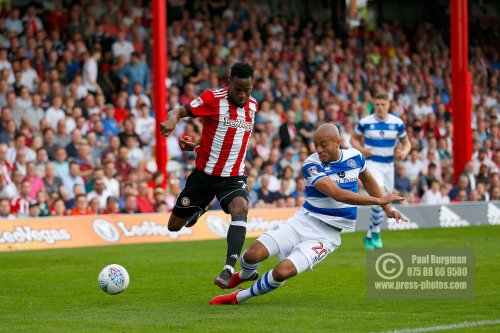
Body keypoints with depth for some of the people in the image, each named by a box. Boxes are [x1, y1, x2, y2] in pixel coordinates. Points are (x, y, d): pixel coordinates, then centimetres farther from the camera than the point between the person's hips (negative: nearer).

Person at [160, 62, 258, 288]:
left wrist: (197, 146, 4)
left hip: (234, 176, 2)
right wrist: (172, 119, -45)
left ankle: (229, 270, -36)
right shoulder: (213, 99, -13)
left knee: (240, 208, -31)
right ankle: (198, 210, 45)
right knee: (174, 226, 8)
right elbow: (180, 111, -19)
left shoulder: (252, 106, 4)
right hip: (204, 174, -2)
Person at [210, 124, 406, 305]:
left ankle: (239, 297, 4)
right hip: (304, 221, -1)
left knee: (283, 272, -21)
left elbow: (368, 181, 25)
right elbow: (337, 194, -25)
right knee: (254, 254, -17)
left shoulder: (355, 157, 1)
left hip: (328, 233, 1)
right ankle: (246, 275, 23)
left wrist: (387, 209, 21)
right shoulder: (311, 165, -13)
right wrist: (379, 200, -23)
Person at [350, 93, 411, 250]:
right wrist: (360, 149, -12)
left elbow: (406, 143, 10)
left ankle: (369, 236, 29)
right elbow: (354, 138, 9)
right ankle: (375, 232, -8)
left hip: (388, 165, 4)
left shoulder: (397, 123, 0)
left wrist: (404, 152, -12)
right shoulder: (365, 122, -5)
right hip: (371, 163, -4)